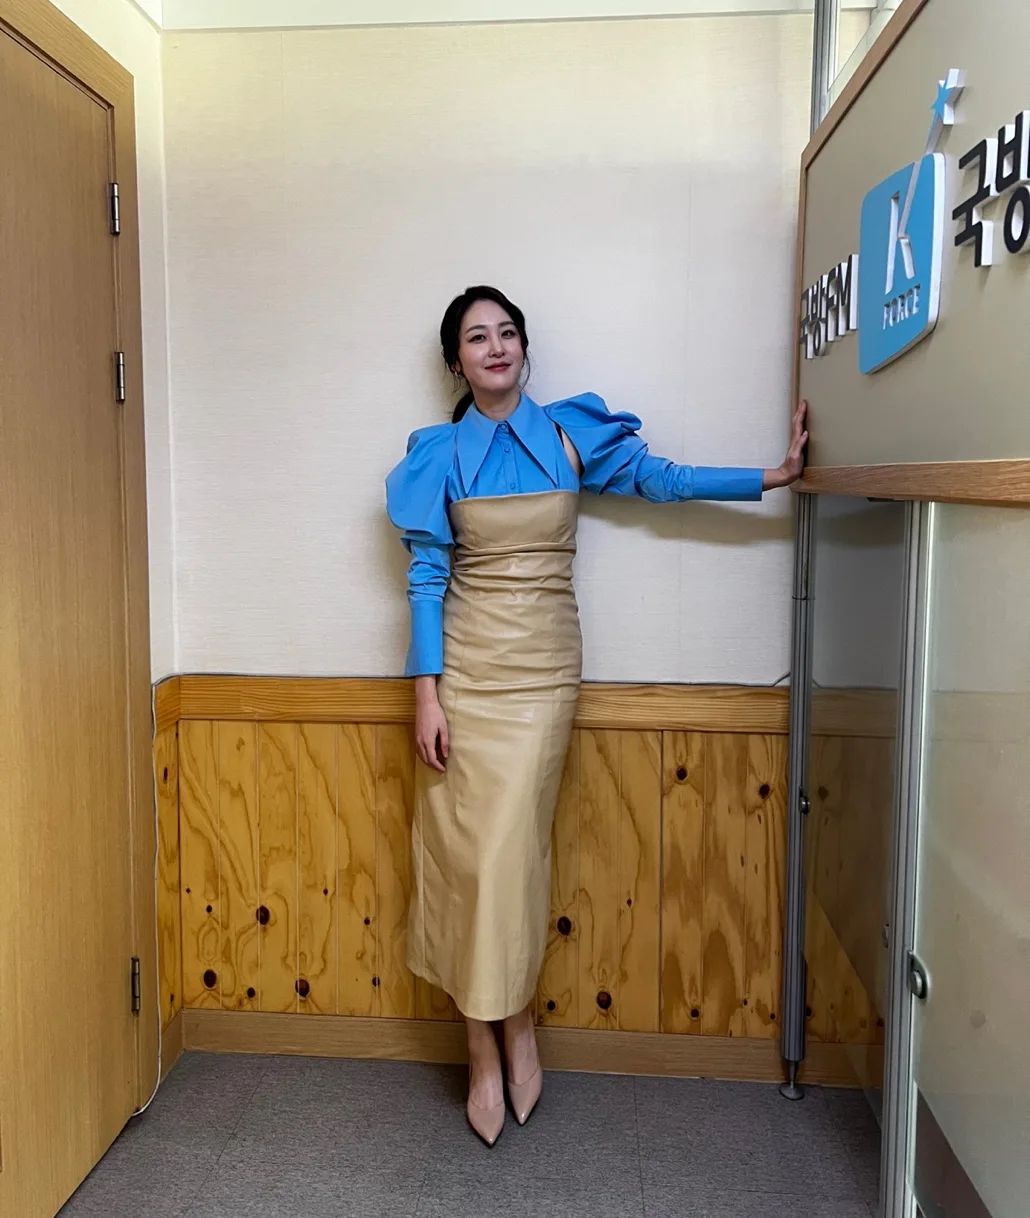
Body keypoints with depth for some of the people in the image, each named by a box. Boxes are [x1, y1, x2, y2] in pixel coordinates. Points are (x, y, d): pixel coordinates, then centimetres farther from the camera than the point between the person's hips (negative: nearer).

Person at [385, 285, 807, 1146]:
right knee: (467, 849, 0)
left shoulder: (570, 435, 5)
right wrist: (427, 694, -7)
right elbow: (426, 576, 0)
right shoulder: (440, 453, 3)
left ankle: (506, 1029, 21)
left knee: (510, 848, -3)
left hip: (543, 665, 0)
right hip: (465, 665, 0)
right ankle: (492, 1046, 16)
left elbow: (662, 479, 11)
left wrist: (777, 473, 6)